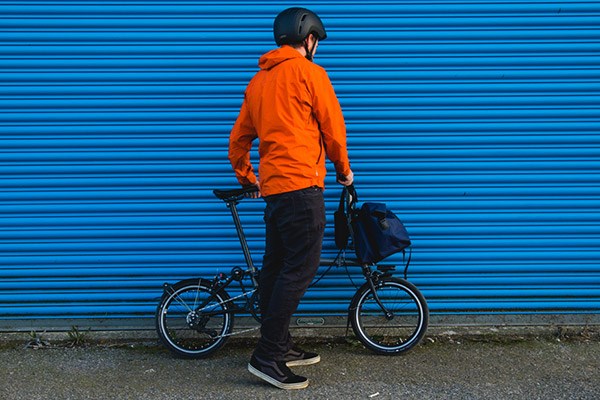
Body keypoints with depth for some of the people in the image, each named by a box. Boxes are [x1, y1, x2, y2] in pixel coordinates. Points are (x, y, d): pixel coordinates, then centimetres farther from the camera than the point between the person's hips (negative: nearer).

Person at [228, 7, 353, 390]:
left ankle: (281, 347, 22)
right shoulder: (309, 72, -3)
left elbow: (239, 138, 20)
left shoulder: (258, 80, 18)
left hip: (272, 186, 9)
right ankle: (267, 357, -8)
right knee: (300, 269, -7)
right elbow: (333, 127, -2)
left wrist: (247, 177, 32)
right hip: (302, 185, -8)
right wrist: (344, 169, 13)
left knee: (276, 268, 12)